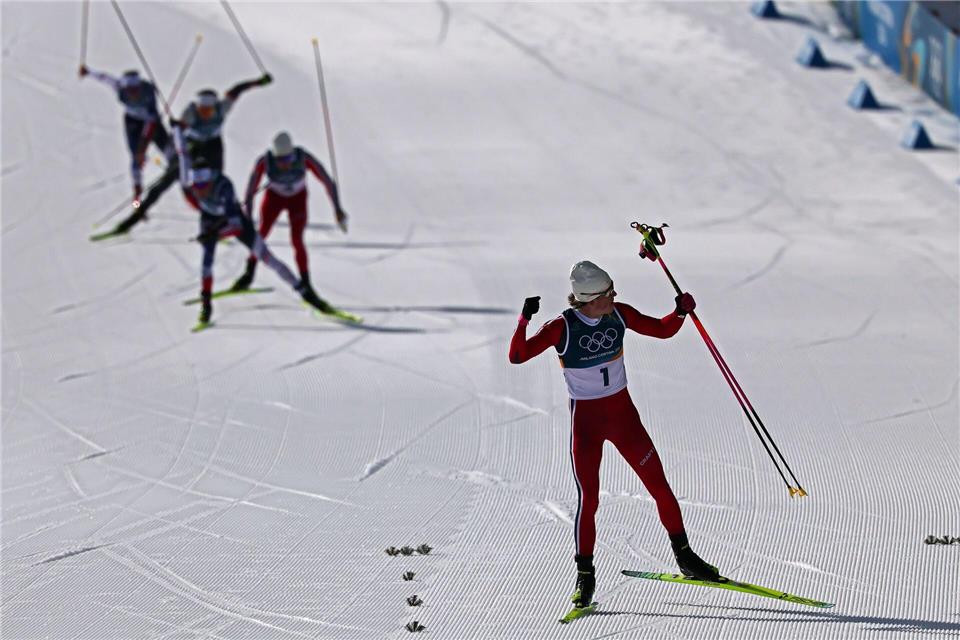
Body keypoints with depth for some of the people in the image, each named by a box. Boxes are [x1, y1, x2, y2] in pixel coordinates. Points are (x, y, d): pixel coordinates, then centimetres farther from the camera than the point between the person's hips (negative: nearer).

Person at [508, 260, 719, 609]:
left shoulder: (618, 314, -6)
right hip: (585, 419, -3)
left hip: (623, 412, 4)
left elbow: (663, 329, 6)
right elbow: (517, 356, -22)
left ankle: (684, 557, 21)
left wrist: (681, 311, -14)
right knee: (588, 499, -8)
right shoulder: (562, 327, -17)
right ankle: (585, 574, 8)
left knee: (659, 485, 5)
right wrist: (524, 320, -38)